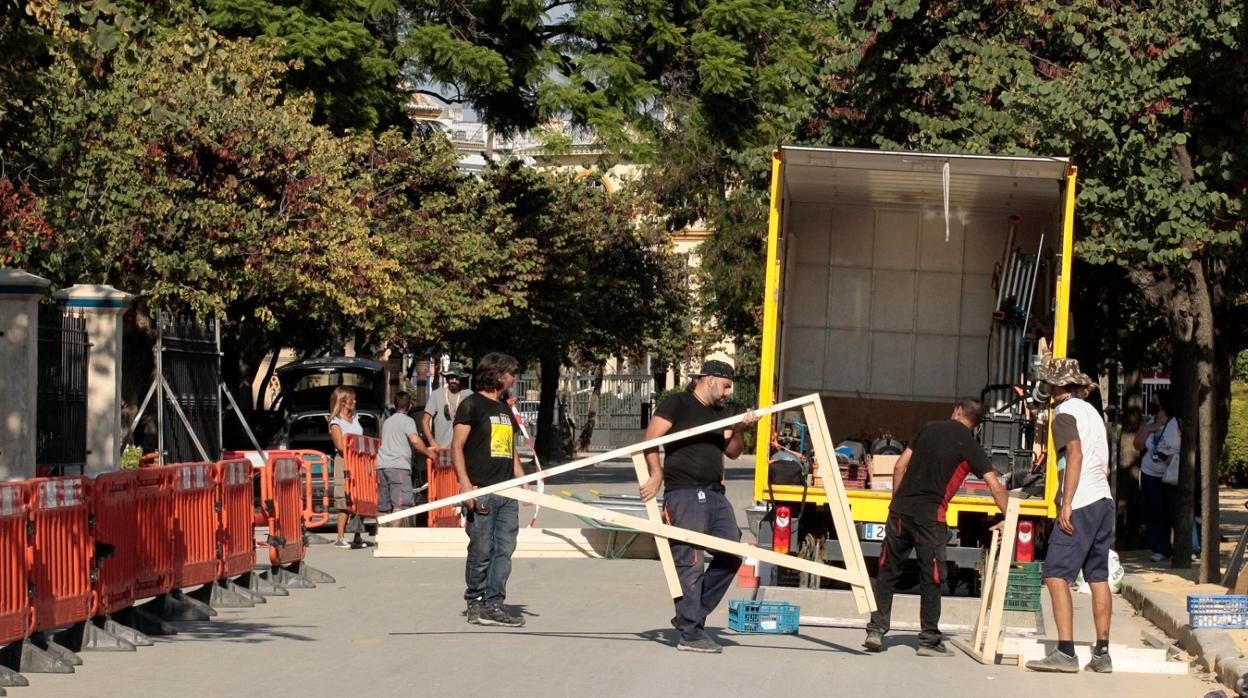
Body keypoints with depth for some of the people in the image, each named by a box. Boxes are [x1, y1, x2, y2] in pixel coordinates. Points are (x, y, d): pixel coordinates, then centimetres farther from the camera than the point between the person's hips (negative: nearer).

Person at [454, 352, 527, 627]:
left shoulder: (505, 409, 21)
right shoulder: (472, 404, -2)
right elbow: (457, 447, -8)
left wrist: (523, 483, 18)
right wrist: (465, 484, -17)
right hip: (482, 492, -7)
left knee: (504, 550, 1)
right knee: (481, 551, -3)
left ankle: (493, 605, 2)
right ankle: (476, 603, 7)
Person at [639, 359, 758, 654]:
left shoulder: (719, 413, 21)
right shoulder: (678, 404, -2)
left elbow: (732, 451, 17)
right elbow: (651, 438, -11)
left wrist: (739, 430, -1)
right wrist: (657, 475, -19)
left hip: (715, 494, 8)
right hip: (684, 494, -8)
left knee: (731, 556, 5)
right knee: (690, 563, -10)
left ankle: (691, 615, 16)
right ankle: (690, 634, -9)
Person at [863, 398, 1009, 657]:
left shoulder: (928, 429, 13)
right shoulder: (970, 446, 2)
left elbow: (899, 467, 12)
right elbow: (995, 486, -3)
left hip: (901, 509, 3)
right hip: (929, 515, -3)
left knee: (887, 572, 10)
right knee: (931, 579, 4)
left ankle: (876, 629, 7)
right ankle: (929, 640, 6)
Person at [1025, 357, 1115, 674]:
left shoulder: (1065, 413, -6)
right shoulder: (1091, 411, 21)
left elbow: (1075, 454, -19)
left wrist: (1067, 504, -21)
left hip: (1080, 504, -9)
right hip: (1104, 500, 9)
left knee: (1056, 575, -10)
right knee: (1098, 577, 12)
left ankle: (1065, 653, -18)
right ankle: (1102, 653, 13)